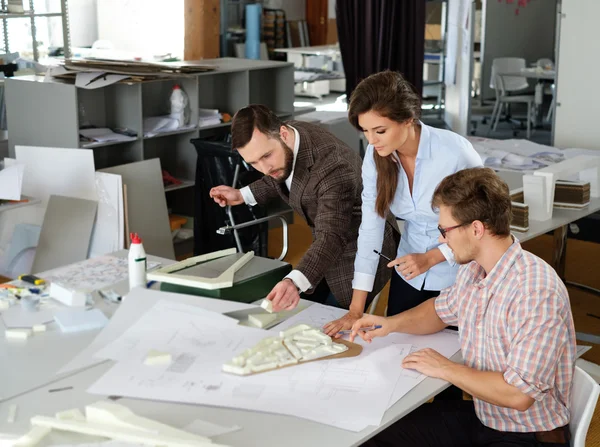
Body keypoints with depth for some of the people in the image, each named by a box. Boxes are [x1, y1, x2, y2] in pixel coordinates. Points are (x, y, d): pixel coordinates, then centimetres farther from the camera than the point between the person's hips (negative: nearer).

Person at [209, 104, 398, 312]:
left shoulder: (332, 167, -36)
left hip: (357, 258, -8)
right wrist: (242, 195, 3)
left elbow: (332, 237, -46)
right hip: (325, 255, 8)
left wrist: (294, 282, -61)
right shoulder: (285, 141, -10)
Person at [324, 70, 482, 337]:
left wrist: (430, 258, -19)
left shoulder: (455, 152, -26)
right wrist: (355, 311, -13)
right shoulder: (375, 155, -11)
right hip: (408, 276, 4)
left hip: (459, 279, -4)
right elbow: (370, 228, -10)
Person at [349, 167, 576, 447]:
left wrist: (445, 369, -18)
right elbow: (442, 310, 21)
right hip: (477, 415, 8)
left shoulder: (537, 293, -27)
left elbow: (519, 394, -29)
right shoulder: (473, 269, 0)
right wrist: (393, 323, 3)